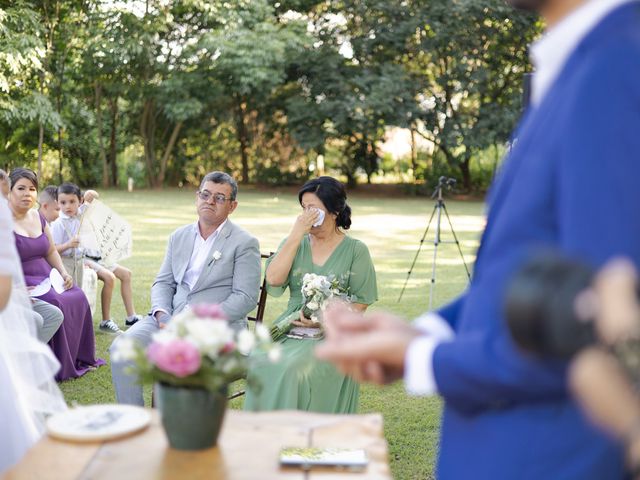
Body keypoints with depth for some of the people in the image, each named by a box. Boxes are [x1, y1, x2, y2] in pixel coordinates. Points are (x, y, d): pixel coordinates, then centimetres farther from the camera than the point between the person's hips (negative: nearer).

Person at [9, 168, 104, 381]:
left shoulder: (38, 217, 13)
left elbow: (51, 251, 20)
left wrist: (64, 273, 4)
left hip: (46, 279, 8)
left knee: (78, 298, -11)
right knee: (56, 303, -28)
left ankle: (79, 359, 1)